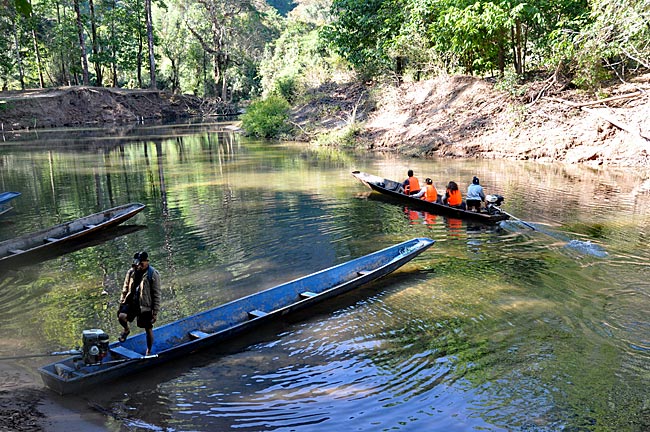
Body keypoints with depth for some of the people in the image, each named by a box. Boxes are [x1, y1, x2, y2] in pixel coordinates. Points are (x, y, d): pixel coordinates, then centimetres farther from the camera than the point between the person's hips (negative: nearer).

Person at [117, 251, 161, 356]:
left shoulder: (153, 274, -13)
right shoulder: (131, 272, 1)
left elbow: (157, 294, -10)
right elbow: (125, 289, 13)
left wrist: (155, 312, -10)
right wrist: (122, 302, 11)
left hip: (146, 306, -3)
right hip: (131, 302, 3)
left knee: (148, 329, 7)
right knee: (121, 316, -25)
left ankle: (149, 351, 29)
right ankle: (126, 330, 10)